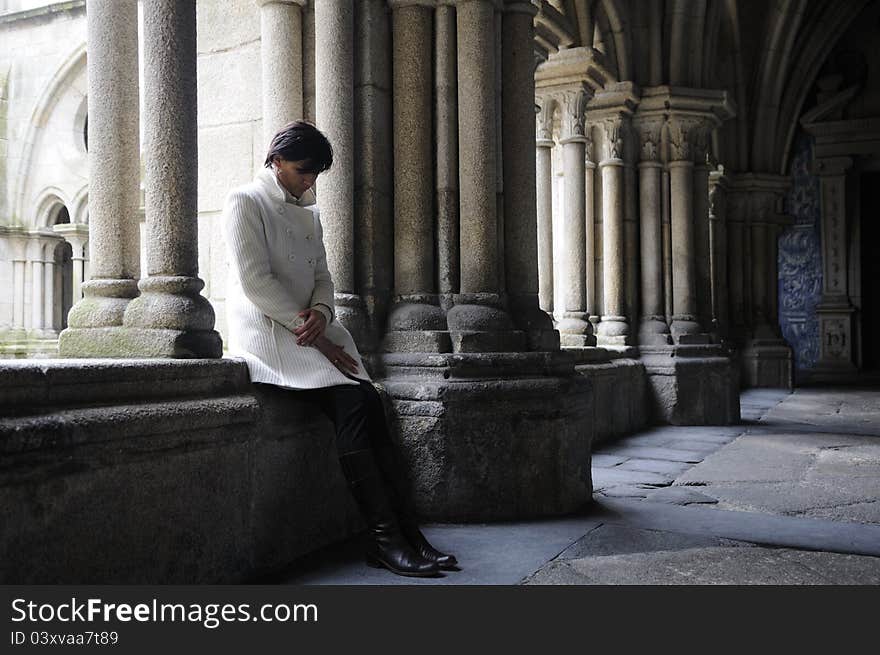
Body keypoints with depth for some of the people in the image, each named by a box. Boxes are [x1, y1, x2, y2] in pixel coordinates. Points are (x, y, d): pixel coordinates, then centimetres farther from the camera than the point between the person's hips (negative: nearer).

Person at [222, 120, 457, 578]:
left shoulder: (308, 213, 22)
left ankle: (407, 533, -21)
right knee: (351, 402, -26)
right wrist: (310, 332, -16)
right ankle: (385, 538, -24)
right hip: (267, 332, -6)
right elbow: (255, 282, -12)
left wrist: (321, 314, -8)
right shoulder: (245, 203, -1)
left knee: (371, 402, -18)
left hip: (311, 330, 7)